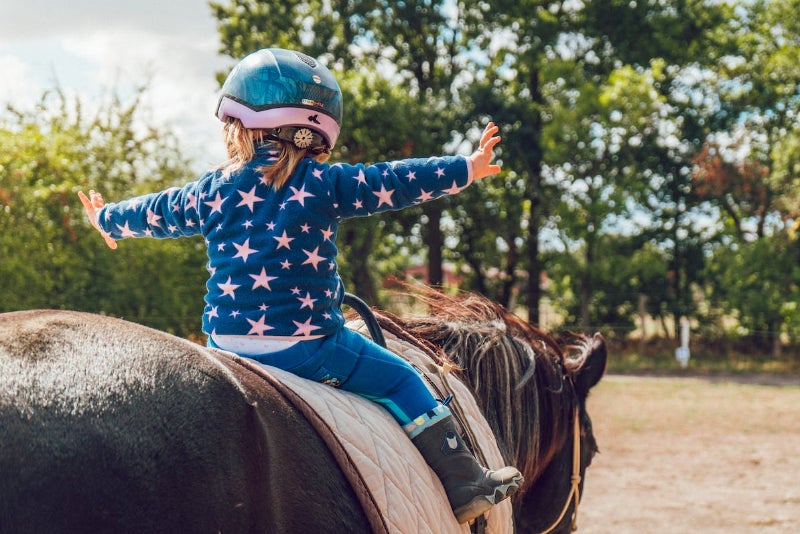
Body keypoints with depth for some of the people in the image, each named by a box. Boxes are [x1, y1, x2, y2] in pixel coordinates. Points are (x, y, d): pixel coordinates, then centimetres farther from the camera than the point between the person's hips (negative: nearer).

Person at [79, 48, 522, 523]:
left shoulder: (212, 191, 8)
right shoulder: (325, 184, -5)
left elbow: (155, 213, 23)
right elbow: (396, 183, -2)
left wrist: (107, 218, 43)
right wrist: (467, 168, 7)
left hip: (227, 343, 4)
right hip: (307, 344, -4)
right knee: (400, 379, 8)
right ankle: (465, 485, 8)